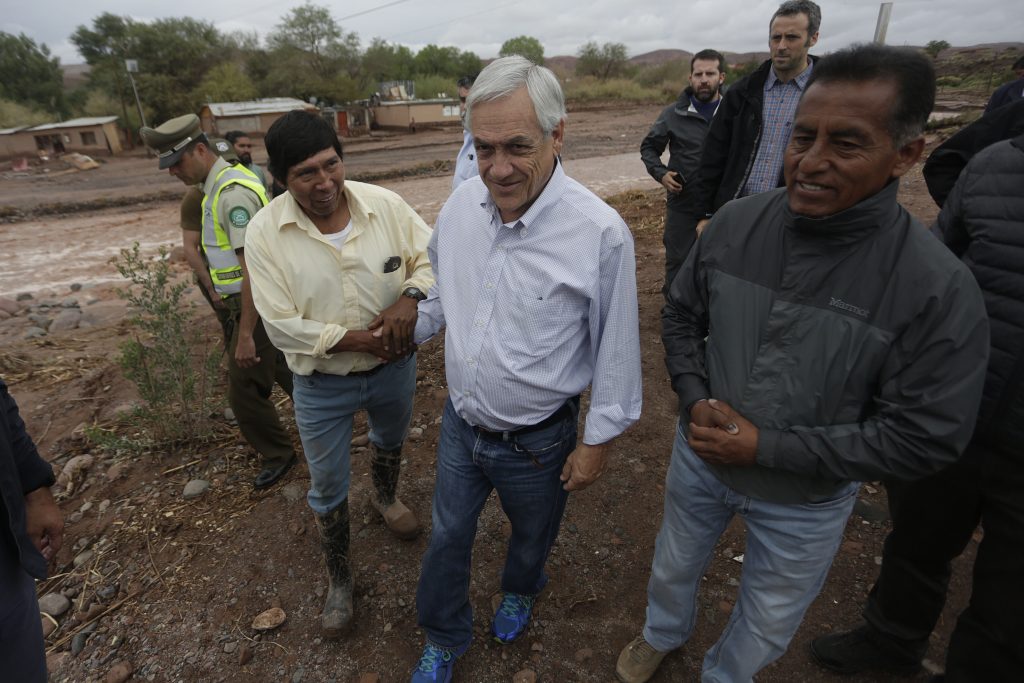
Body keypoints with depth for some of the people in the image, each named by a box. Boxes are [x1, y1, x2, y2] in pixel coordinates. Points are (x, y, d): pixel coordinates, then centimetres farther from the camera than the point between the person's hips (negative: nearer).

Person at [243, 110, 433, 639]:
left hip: (395, 369, 3)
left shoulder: (384, 204, -14)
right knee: (328, 489, 14)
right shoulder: (265, 231, -18)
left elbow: (431, 257, -7)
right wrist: (358, 340, -25)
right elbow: (282, 325, -19)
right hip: (322, 385, -2)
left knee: (390, 441, 31)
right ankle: (339, 581, 42)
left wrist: (410, 297, -28)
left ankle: (385, 497, 67)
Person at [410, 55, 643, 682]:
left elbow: (616, 349, -15)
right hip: (460, 422, 4)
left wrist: (599, 442, -8)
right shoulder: (462, 203, -9)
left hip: (537, 441, -3)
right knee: (448, 537, 21)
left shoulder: (600, 232, -24)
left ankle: (520, 591, 62)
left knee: (532, 533, 26)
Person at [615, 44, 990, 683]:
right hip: (700, 457, 3)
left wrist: (766, 447, -25)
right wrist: (695, 398, -17)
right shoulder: (735, 222, -15)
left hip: (806, 499, -2)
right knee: (673, 570, 29)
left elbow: (927, 436, -21)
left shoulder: (939, 286, -24)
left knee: (767, 621, 25)